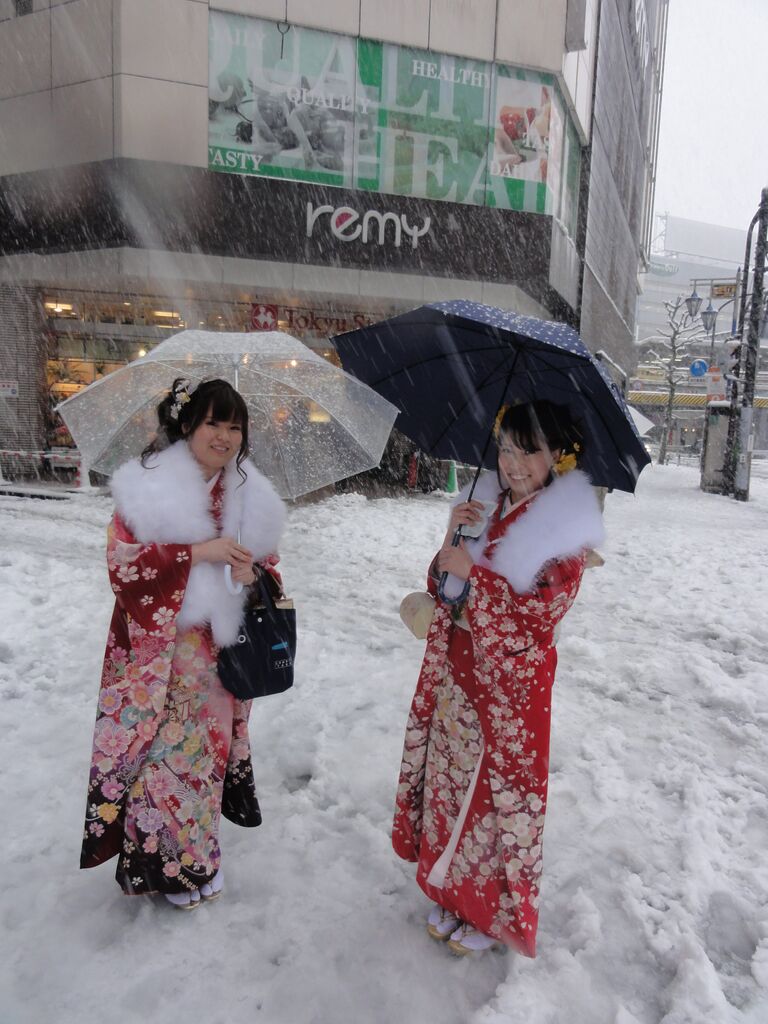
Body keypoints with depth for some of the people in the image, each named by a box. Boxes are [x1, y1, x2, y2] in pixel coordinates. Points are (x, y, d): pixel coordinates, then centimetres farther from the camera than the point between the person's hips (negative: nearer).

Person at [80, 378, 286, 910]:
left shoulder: (252, 496, 4)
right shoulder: (147, 486, -9)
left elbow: (268, 564, 11)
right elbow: (121, 564, -15)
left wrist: (253, 571, -13)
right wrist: (199, 551, -22)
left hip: (220, 650, 4)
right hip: (158, 651, -4)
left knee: (209, 747, 14)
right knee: (161, 750, 1)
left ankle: (200, 856, 36)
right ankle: (161, 861, 25)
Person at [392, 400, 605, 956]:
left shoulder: (566, 532, -14)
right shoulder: (492, 509, 4)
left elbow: (530, 623, -20)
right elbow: (445, 594, 6)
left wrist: (473, 571, -22)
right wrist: (451, 540, -11)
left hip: (509, 688, -6)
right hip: (455, 676, 6)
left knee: (496, 793, 10)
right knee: (449, 782, 18)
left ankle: (493, 913, 35)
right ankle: (452, 893, 41)